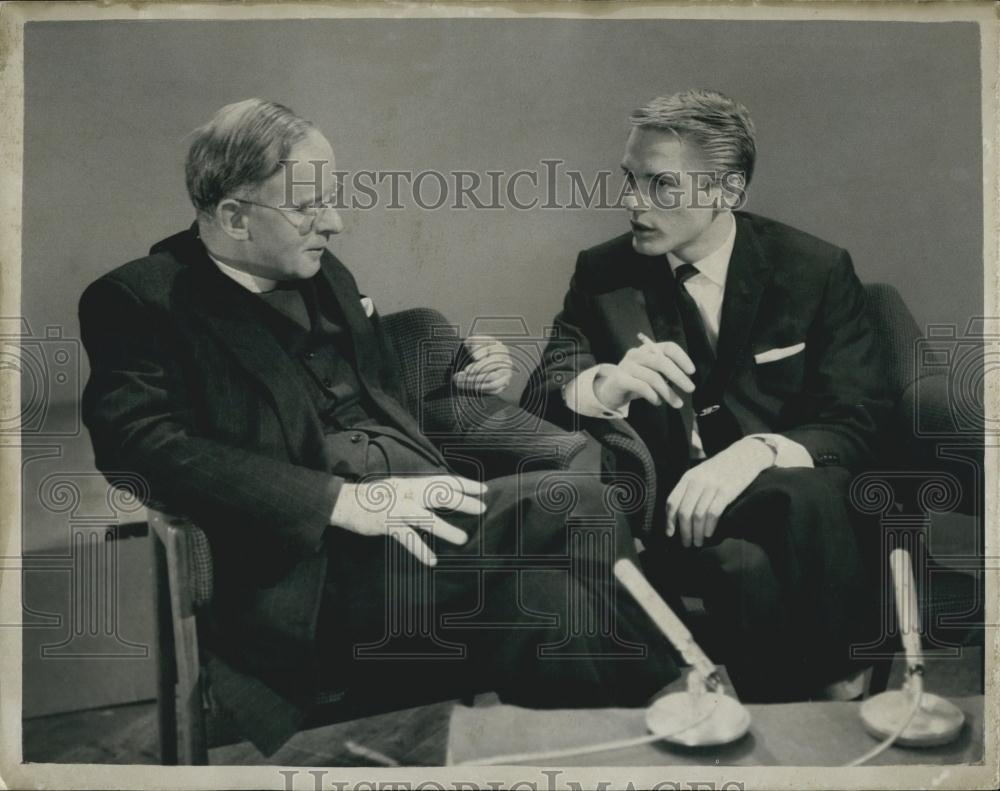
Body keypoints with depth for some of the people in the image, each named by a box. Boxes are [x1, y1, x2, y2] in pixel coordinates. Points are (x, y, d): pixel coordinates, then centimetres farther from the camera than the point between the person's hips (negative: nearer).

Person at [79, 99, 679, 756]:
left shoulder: (325, 275, 22)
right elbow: (143, 446, -15)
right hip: (319, 573, -6)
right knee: (574, 503, -24)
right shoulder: (140, 300, 0)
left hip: (423, 503, 7)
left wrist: (460, 379, 11)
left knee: (551, 603, -25)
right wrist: (345, 501, -22)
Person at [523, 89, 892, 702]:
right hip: (666, 507, 0)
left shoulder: (818, 271, 0)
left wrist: (757, 452, -27)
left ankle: (830, 683, -11)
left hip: (794, 502, 1)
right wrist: (605, 385, -28)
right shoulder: (603, 273, 5)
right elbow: (539, 400, -3)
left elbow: (858, 422, -5)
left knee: (812, 491, -34)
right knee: (746, 566, -33)